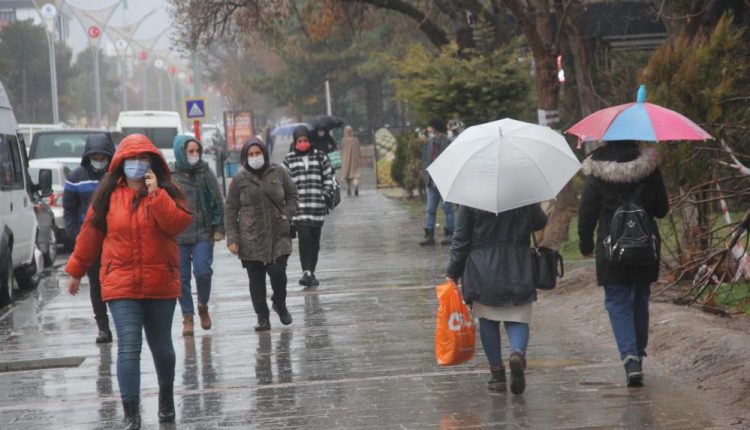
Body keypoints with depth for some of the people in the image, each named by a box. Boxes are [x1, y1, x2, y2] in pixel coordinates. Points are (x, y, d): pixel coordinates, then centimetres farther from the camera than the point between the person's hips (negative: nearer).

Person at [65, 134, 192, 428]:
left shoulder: (165, 193, 2)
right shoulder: (108, 195, 3)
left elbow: (178, 224, -15)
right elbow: (90, 234, 11)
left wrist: (156, 194, -21)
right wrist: (75, 270, 17)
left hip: (160, 284, 1)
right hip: (121, 284, -1)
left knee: (161, 346, 14)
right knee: (128, 347, -11)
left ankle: (166, 397, 38)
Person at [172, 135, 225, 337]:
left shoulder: (206, 173, 4)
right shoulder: (170, 177, 0)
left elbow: (218, 202, 8)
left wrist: (218, 229, 3)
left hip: (203, 234, 0)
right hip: (178, 236, 0)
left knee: (202, 271, -12)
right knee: (182, 277, 3)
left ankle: (203, 306, 14)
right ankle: (188, 317, 13)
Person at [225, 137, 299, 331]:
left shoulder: (278, 172, 3)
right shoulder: (240, 179, 0)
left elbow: (292, 195, 13)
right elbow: (231, 210, 3)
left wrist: (287, 216, -3)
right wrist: (232, 238, -2)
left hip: (278, 234, 0)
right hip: (250, 238, 0)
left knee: (278, 272, -8)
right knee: (256, 279, 2)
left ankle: (280, 304, 21)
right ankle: (262, 317, 11)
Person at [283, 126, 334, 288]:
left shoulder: (319, 156, 7)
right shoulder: (289, 159, 5)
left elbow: (329, 177, 11)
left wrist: (327, 195, 1)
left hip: (318, 206, 2)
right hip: (299, 206, -2)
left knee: (315, 241, 7)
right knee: (304, 238, -15)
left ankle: (311, 273, 17)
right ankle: (306, 272, -18)